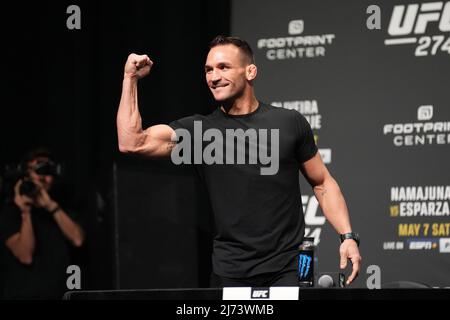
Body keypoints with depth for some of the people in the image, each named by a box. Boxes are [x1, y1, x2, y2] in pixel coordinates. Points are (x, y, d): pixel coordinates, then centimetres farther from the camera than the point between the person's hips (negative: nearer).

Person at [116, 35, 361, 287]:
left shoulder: (290, 123, 4)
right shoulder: (199, 130, 4)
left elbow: (322, 183, 10)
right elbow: (132, 143, -5)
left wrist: (348, 236, -1)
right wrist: (131, 78, -4)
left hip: (287, 269, -1)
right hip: (231, 273, 1)